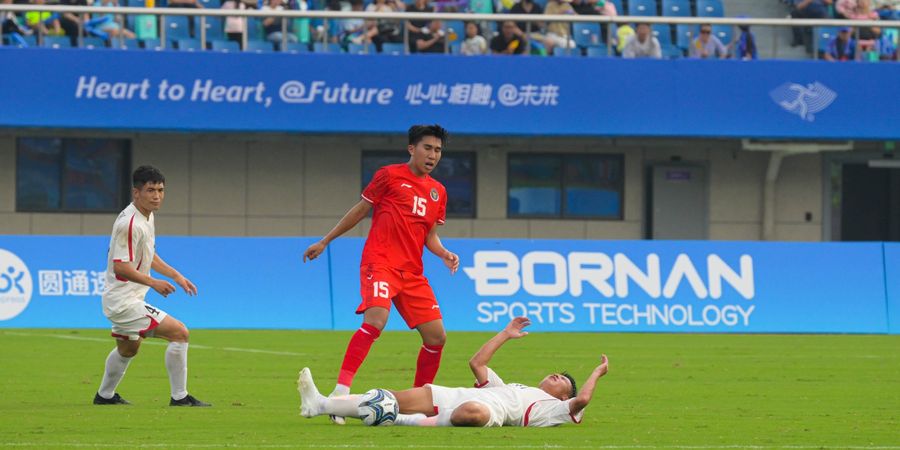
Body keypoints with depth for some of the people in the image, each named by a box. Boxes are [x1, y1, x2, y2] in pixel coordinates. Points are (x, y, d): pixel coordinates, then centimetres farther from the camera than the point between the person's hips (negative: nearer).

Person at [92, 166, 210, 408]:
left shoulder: (147, 217, 8)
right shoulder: (129, 223, -23)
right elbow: (121, 267, -27)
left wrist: (176, 276, 17)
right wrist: (153, 282, -34)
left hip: (128, 299, 11)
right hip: (124, 301, -11)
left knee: (127, 349, 32)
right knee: (180, 333, -16)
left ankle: (105, 395, 50)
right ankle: (179, 397, -11)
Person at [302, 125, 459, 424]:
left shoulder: (438, 192, 16)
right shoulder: (390, 176, 1)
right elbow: (361, 210, 9)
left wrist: (444, 254, 1)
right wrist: (325, 241, 12)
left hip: (412, 272, 7)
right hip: (380, 262, -7)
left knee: (436, 336, 2)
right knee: (376, 320, -29)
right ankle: (340, 392, -33)